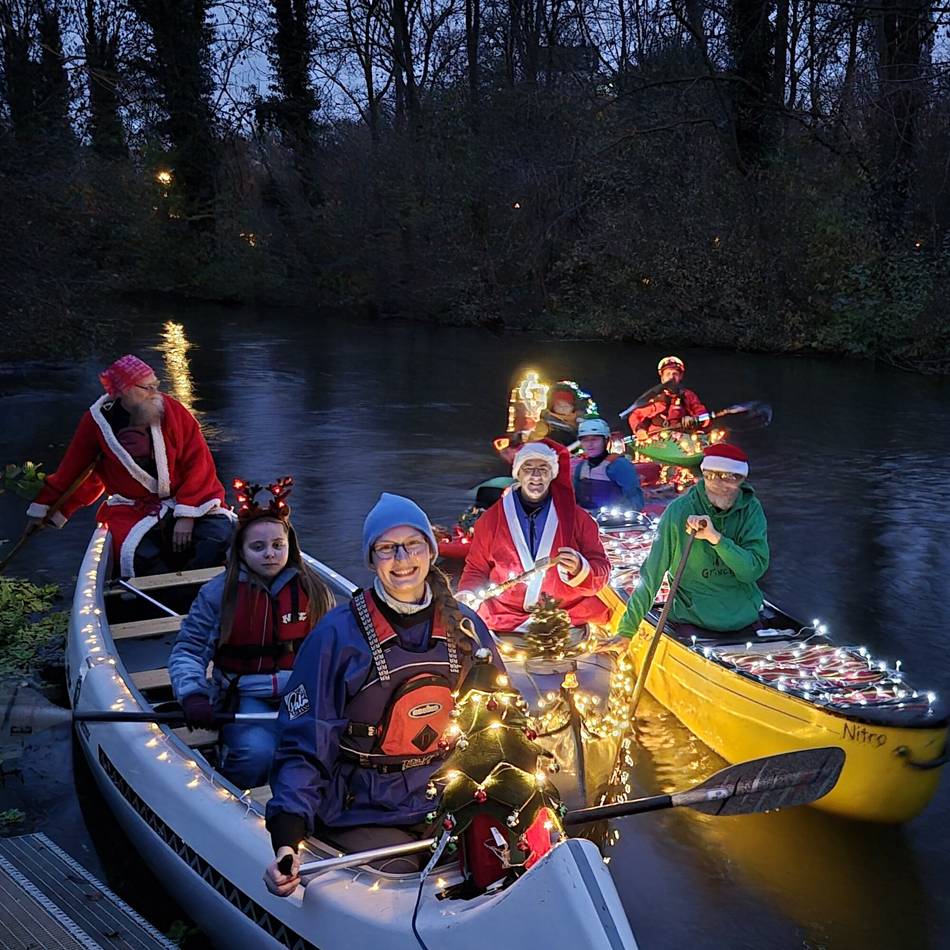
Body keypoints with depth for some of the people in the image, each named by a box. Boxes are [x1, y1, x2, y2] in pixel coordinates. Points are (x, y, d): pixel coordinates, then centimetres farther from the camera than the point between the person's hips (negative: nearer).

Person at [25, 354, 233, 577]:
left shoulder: (172, 410, -4)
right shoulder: (98, 421, -2)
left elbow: (198, 462, -5)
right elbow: (73, 470, 12)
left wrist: (187, 515, -13)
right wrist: (42, 508, 19)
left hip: (187, 500, 1)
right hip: (133, 509, 0)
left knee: (221, 532, -26)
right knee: (138, 554, -31)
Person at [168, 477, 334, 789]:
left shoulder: (314, 591, 8)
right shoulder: (218, 593, 2)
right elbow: (187, 649, 5)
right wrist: (193, 697, -11)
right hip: (247, 697, -1)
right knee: (257, 753, -31)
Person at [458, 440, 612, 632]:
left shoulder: (578, 518, 8)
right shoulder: (491, 519, 11)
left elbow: (601, 574, 7)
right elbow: (476, 569, 18)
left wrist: (580, 569, -15)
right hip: (505, 623, 0)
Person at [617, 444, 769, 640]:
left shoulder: (751, 510, -2)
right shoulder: (679, 511, -10)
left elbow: (755, 570, -12)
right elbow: (652, 574, -9)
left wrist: (716, 538, -26)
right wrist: (626, 630, -11)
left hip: (745, 622, 3)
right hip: (693, 622, -2)